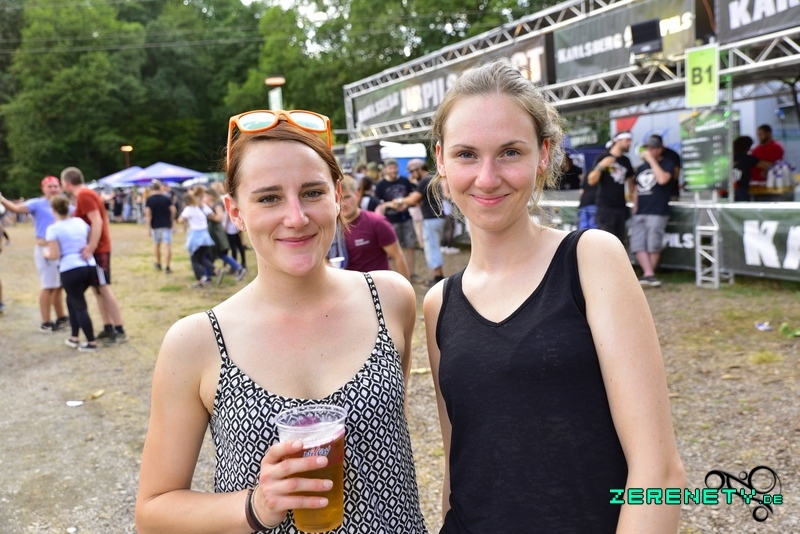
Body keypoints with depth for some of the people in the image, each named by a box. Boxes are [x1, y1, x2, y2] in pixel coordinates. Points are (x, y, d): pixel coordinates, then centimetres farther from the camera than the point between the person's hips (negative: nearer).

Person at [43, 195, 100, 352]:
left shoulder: (53, 229, -5)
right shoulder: (80, 222, 9)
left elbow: (54, 255, -9)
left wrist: (46, 253, 12)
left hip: (70, 270, -6)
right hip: (90, 266, 6)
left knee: (79, 306, 3)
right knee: (72, 300, 23)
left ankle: (91, 343, 5)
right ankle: (74, 338, 24)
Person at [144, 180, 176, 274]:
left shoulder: (149, 199, -2)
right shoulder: (166, 198, -1)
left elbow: (148, 213, -10)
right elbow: (174, 210, -3)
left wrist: (148, 227, -9)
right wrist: (171, 219, 15)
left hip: (156, 225, 1)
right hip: (167, 224, -1)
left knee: (157, 245, 19)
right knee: (168, 245, -5)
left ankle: (158, 264, 35)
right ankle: (168, 267, -13)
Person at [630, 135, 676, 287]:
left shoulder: (667, 163, 3)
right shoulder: (641, 168, 20)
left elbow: (662, 179, -18)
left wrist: (651, 160, -12)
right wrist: (635, 209, 13)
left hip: (657, 212, -6)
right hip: (640, 213, 6)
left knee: (653, 245, -5)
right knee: (637, 245, -5)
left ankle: (647, 275, 4)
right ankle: (649, 274, -7)